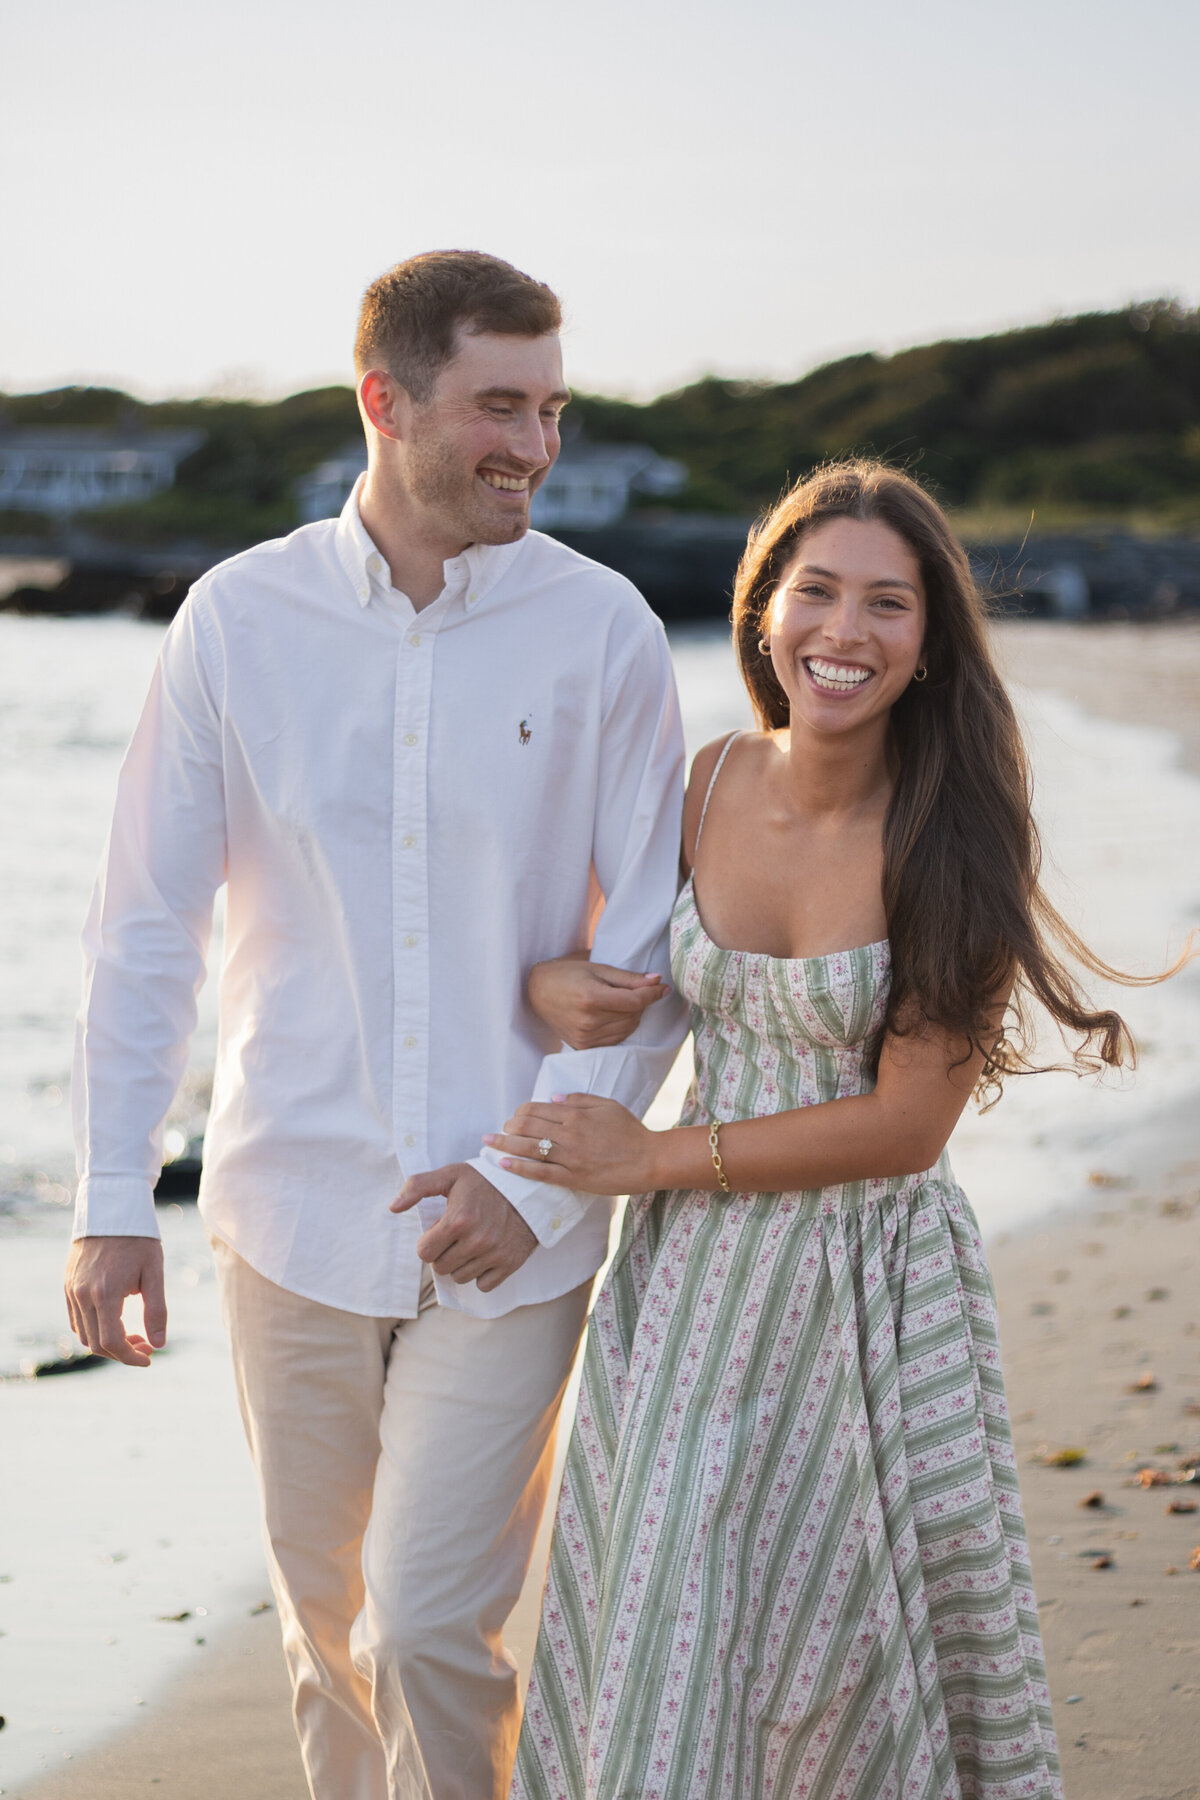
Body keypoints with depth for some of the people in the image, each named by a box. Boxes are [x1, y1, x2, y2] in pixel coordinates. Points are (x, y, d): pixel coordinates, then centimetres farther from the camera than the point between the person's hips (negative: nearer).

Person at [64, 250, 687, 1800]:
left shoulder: (601, 631, -5)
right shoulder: (239, 621, -3)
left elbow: (652, 945, -2)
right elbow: (146, 924, 2)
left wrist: (543, 1180, -11)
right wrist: (112, 1201, 0)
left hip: (511, 1228, -2)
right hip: (294, 1208, 2)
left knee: (427, 1628, -6)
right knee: (322, 1610, 16)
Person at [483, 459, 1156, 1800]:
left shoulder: (956, 841, -16)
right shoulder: (712, 784, -3)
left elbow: (906, 1124, -17)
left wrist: (653, 1160, -12)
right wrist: (550, 980, -8)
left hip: (865, 1290, -4)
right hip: (691, 1277, 4)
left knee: (851, 1646, 10)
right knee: (663, 1628, 13)